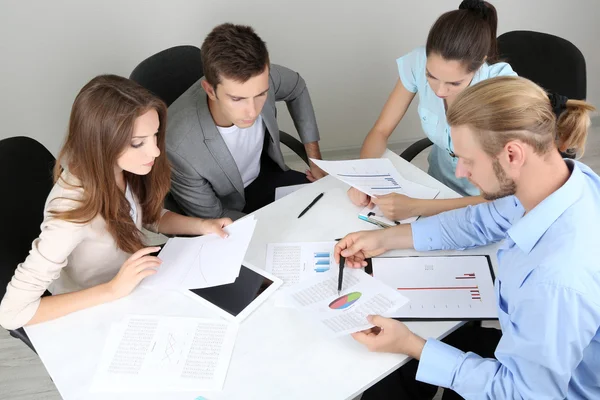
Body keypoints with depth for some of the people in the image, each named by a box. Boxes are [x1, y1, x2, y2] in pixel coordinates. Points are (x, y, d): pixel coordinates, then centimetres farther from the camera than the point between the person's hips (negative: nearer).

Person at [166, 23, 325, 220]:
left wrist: (315, 160, 3)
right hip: (227, 217, -4)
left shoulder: (260, 78, -26)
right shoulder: (179, 146, -38)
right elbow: (212, 219, -20)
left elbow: (297, 89, 0)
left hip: (265, 174, 5)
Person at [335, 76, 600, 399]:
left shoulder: (557, 278, -41)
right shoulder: (572, 177, -16)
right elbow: (487, 220, 2)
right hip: (532, 351, 6)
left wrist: (411, 346, -20)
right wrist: (385, 239, 2)